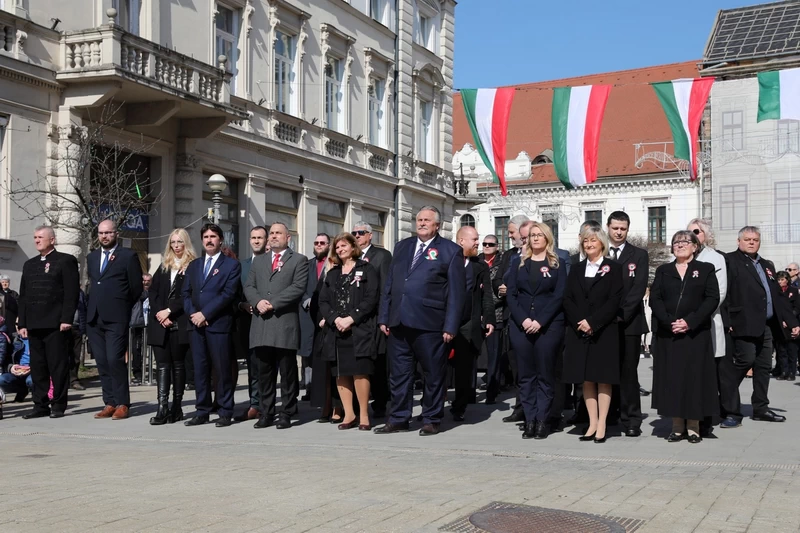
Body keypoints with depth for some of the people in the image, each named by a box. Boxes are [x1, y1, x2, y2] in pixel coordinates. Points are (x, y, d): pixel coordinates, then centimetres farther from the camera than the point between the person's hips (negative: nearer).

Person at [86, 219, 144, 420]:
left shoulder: (128, 256, 0)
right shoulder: (92, 257, 18)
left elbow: (137, 288, 2)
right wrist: (92, 308, 15)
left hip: (116, 318, -6)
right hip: (95, 318, 6)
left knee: (115, 360, -11)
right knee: (102, 363, 6)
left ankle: (122, 404, -4)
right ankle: (110, 403, 11)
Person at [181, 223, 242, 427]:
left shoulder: (231, 265, 1)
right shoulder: (193, 265, 19)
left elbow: (228, 294, -9)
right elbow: (185, 293, 13)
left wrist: (205, 314, -13)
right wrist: (192, 314, -5)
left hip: (219, 324, -5)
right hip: (196, 324, 5)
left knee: (222, 370, -2)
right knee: (200, 370, 7)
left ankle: (225, 413, 4)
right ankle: (202, 412, 12)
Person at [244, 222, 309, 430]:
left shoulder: (298, 260, 6)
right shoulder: (258, 261, 22)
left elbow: (298, 287, -7)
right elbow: (249, 286, 13)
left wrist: (273, 303, -13)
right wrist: (258, 302, -8)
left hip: (285, 324, -4)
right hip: (261, 325, 4)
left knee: (287, 372, -1)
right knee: (264, 373, 7)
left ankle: (287, 414, 5)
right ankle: (266, 413, 12)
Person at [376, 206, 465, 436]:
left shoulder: (450, 250, 1)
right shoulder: (402, 247, 17)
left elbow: (456, 292, -4)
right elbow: (389, 284, 16)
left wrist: (450, 326, -11)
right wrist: (384, 317, 9)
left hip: (429, 324, -5)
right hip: (398, 322, 5)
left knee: (433, 374, 4)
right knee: (399, 373, 9)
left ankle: (431, 420, 16)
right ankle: (398, 419, 19)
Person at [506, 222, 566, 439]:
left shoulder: (558, 264, 6)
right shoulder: (518, 263, 13)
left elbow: (559, 296, -3)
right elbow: (511, 294, 5)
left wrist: (539, 321, -13)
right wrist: (523, 320, -10)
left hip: (549, 325, -2)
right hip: (521, 326, 2)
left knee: (545, 375, 0)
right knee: (526, 375, 3)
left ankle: (542, 420, 4)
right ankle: (529, 420, 6)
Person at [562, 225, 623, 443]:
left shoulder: (614, 268, 1)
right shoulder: (576, 270, 13)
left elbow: (614, 300, -9)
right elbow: (567, 299, 5)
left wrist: (592, 322, -16)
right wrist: (579, 323, -11)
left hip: (604, 331, -4)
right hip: (579, 332, 4)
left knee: (603, 378, -1)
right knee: (586, 378, 4)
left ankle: (602, 426, 1)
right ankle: (592, 424, 9)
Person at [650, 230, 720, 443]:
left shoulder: (706, 269, 8)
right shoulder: (663, 271, 14)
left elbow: (712, 299, -3)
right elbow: (654, 299, 4)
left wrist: (690, 322, -14)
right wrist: (669, 322, -12)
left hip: (696, 333, -2)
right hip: (668, 334, 2)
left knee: (694, 376, -2)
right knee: (671, 377, 0)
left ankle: (693, 427, 4)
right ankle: (677, 426, 6)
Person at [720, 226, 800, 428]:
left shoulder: (767, 265, 22)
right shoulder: (730, 260, -3)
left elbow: (778, 296, 23)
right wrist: (727, 321, -21)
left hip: (767, 325, 8)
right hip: (745, 325, -8)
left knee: (764, 366, 10)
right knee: (745, 360, -15)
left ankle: (760, 409, 21)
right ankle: (729, 409, -9)